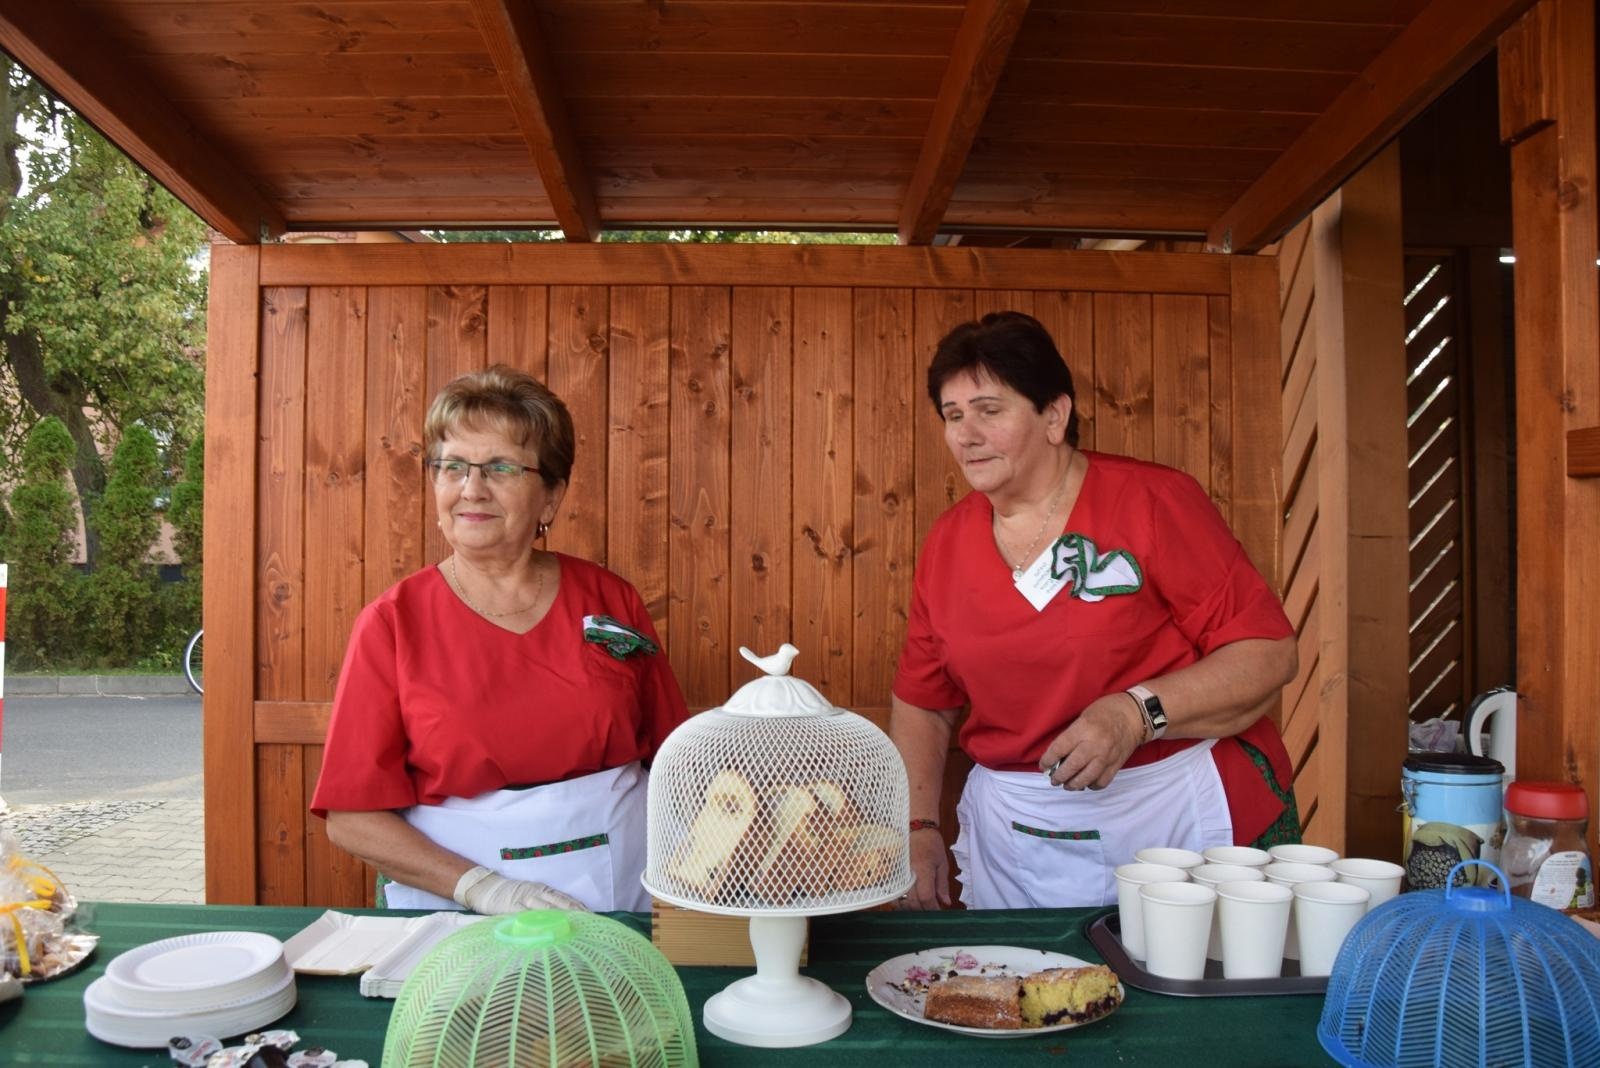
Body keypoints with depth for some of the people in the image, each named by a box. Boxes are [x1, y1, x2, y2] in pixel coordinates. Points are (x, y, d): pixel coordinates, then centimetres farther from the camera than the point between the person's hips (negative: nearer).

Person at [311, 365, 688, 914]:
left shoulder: (610, 600, 4)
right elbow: (352, 818, -2)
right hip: (459, 917, -1)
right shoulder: (392, 622, -1)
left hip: (626, 897, 2)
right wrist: (483, 886, -13)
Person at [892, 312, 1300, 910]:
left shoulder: (1154, 502, -10)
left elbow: (1269, 652, -14)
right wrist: (919, 827, 0)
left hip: (1184, 816, -3)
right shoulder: (947, 541, 4)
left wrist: (1137, 713, -26)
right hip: (1010, 833, 4)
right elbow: (920, 704, 11)